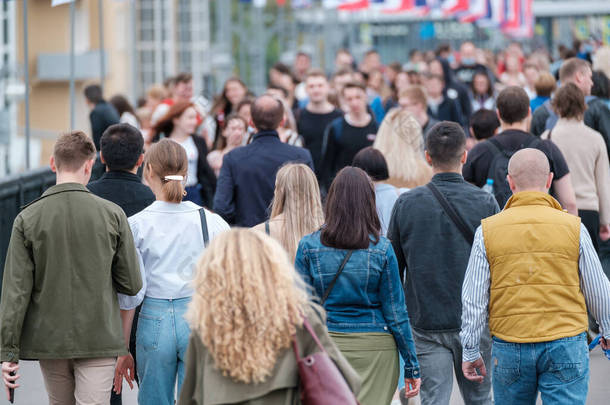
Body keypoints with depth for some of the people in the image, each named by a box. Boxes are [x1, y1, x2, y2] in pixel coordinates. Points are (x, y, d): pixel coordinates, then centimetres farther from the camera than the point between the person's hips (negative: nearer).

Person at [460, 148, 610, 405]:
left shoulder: (488, 231, -1)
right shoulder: (573, 228, -3)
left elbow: (474, 299, 0)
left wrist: (469, 351, 10)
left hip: (509, 349, 1)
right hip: (565, 346, -1)